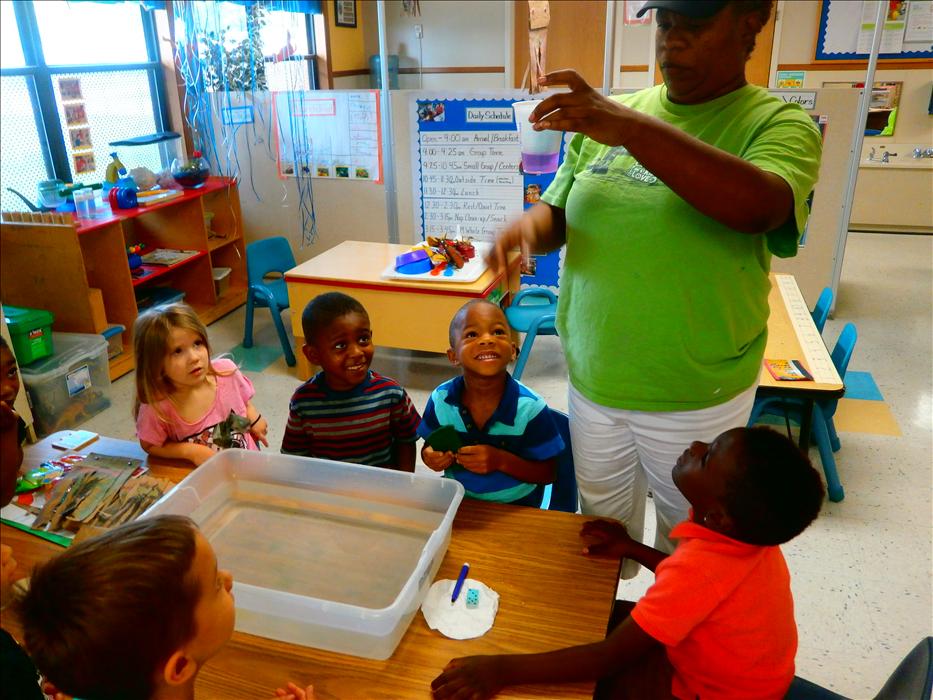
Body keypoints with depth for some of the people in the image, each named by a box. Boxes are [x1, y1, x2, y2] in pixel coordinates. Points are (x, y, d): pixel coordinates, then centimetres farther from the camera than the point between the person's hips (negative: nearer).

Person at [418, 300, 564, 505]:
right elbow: (430, 446, 6)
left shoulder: (530, 408, -18)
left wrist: (501, 461, -24)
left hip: (515, 505, -1)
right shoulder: (440, 400, -12)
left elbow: (547, 473, -10)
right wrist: (431, 457, -17)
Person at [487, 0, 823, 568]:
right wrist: (532, 225, -19)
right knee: (601, 523, 22)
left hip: (696, 396, -3)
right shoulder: (609, 116, 3)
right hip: (593, 382, 4)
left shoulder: (779, 124, -9)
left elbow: (759, 207, -30)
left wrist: (634, 129, -36)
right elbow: (557, 213, 5)